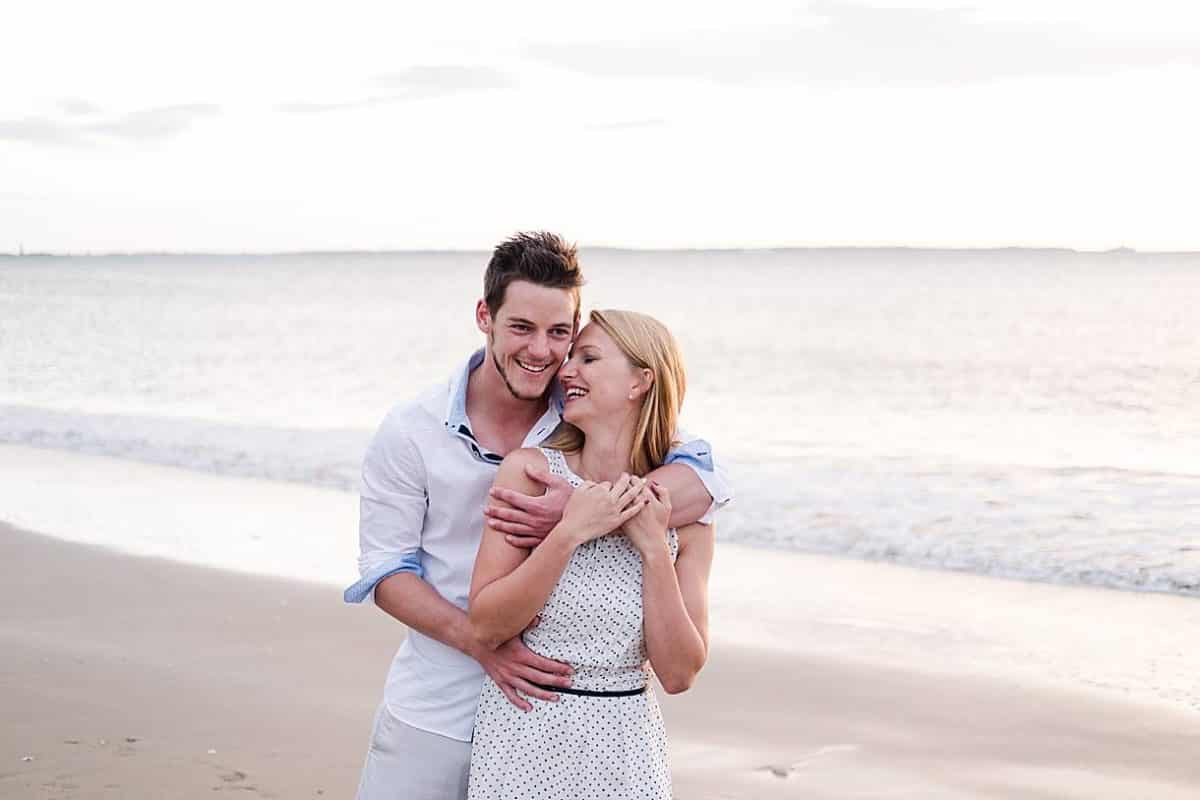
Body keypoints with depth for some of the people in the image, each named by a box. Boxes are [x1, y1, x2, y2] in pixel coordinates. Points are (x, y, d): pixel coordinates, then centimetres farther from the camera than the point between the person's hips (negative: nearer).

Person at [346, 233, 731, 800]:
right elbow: (385, 572, -4)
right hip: (433, 717, 0)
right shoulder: (409, 433, -6)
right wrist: (482, 643, -20)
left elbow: (704, 484, -18)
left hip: (549, 714, 1)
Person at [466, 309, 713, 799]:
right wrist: (569, 533, -20)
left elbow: (678, 673, -6)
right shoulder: (530, 470, -8)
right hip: (523, 737, -1)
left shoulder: (683, 511, -3)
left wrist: (654, 549, -14)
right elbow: (486, 626, -12)